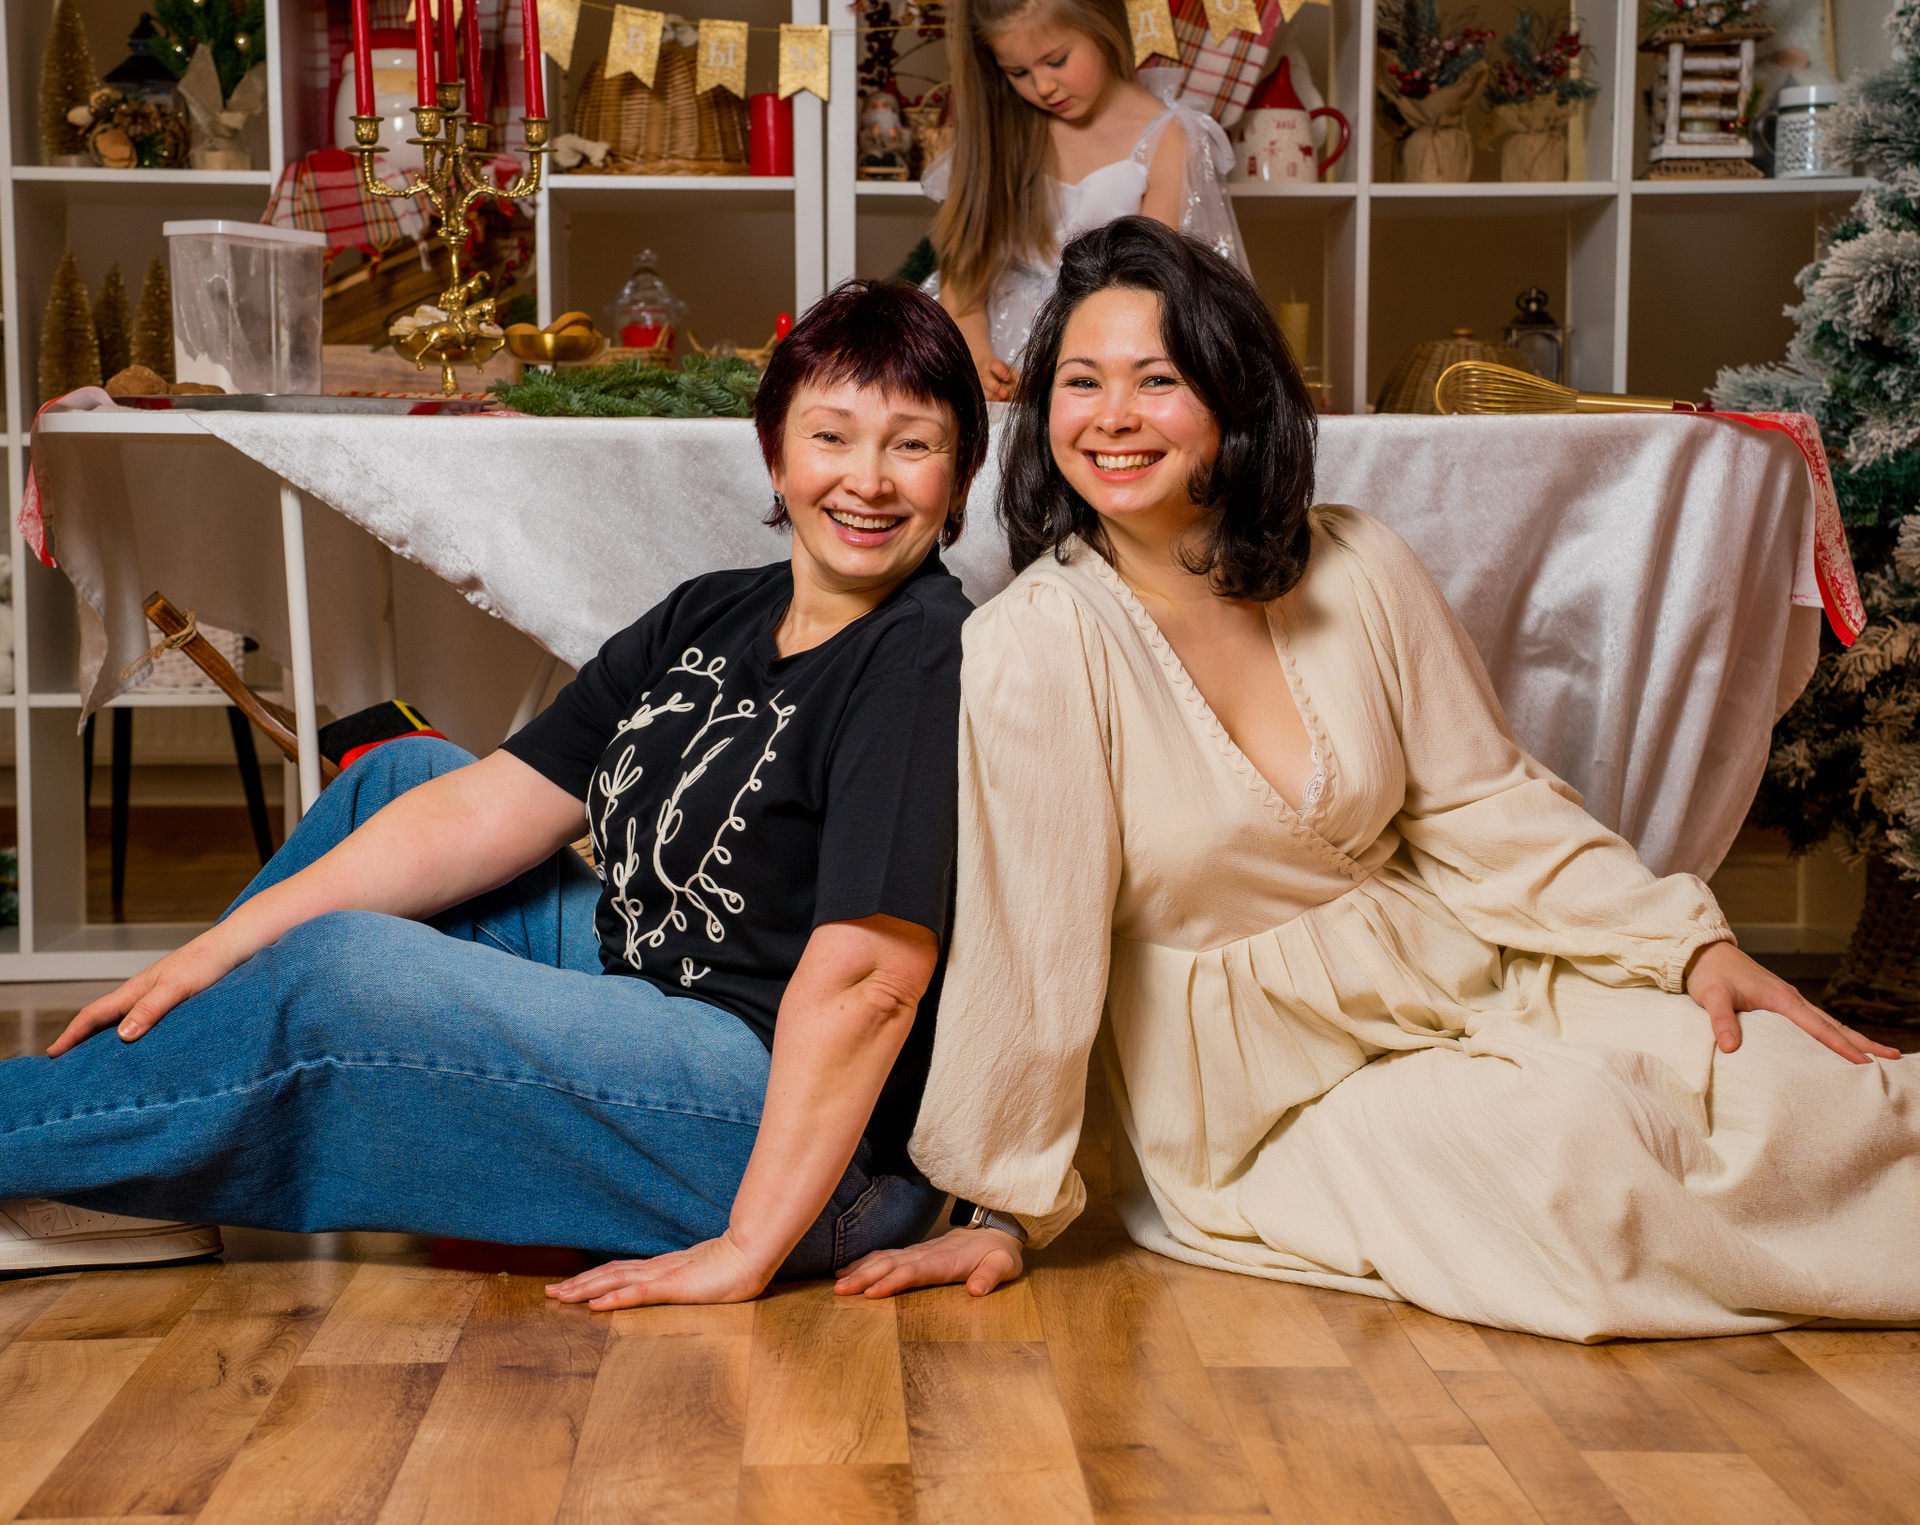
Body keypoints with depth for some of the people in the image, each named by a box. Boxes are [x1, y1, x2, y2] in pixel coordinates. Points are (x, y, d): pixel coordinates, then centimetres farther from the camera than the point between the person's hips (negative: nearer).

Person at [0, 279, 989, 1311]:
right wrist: (224, 943, -3)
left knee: (334, 972, -16)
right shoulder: (704, 619, 7)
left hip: (812, 1133, -8)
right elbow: (488, 809, 4)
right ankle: (120, 1176, 8)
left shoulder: (927, 657, -18)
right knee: (405, 774, 10)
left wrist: (749, 1249, -25)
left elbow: (865, 979, -24)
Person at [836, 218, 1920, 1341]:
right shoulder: (1037, 643, -17)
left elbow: (1489, 805, 3)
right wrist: (1011, 1213, -9)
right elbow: (1030, 944, -14)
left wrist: (1690, 944, -7)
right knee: (1572, 1147, -26)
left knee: (1769, 1082, -18)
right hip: (1267, 1094, -3)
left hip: (1455, 977, 4)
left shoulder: (1354, 568, -4)